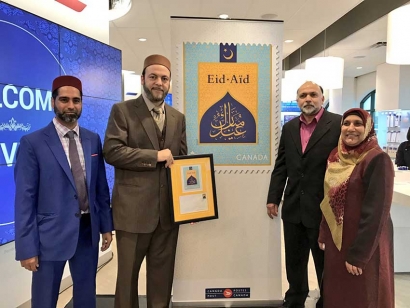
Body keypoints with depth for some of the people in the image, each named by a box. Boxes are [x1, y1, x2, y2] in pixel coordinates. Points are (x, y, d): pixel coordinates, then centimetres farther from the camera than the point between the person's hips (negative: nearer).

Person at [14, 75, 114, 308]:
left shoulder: (93, 139, 4)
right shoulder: (32, 143, -9)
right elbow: (25, 198, -9)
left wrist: (106, 225, 8)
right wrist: (26, 246, -10)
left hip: (88, 230, 4)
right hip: (51, 233, -3)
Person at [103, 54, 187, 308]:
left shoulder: (178, 117, 12)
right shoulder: (122, 110, -2)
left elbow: (182, 158, 13)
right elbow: (112, 152, -14)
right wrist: (155, 156, -14)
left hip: (168, 209, 4)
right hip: (133, 209, -4)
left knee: (163, 273, 16)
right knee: (128, 272, 13)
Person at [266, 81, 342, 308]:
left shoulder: (339, 124, -7)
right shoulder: (289, 127, 8)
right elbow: (281, 166, 9)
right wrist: (273, 197, 6)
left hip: (324, 208, -4)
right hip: (293, 207, 5)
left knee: (326, 263, 14)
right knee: (294, 261, 19)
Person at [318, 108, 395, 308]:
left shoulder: (377, 160, -17)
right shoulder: (336, 157, 3)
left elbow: (376, 211, -19)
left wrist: (358, 254, -18)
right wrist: (323, 234, 10)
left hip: (365, 244, -6)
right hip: (336, 240, 6)